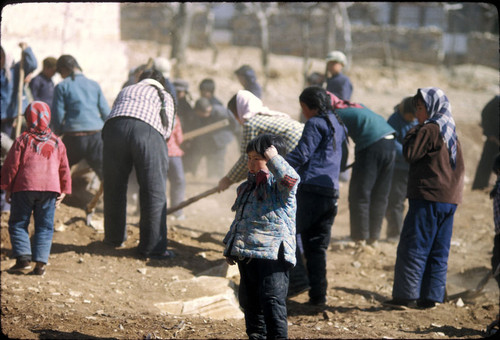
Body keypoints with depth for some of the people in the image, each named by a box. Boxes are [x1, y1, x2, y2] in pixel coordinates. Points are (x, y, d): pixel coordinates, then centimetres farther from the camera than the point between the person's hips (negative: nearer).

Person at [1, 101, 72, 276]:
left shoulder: (22, 140, 0)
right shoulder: (57, 143, 11)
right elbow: (64, 169, 13)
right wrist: (63, 191, 19)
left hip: (24, 188, -3)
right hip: (50, 189, 3)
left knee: (18, 223, 8)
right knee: (44, 226, 5)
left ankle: (23, 257, -4)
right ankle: (40, 263, -3)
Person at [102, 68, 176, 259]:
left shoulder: (126, 91, 38)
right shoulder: (164, 96, 30)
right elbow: (167, 130, 18)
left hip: (115, 127, 3)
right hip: (148, 131, -3)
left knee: (114, 187, 17)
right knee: (154, 192, 3)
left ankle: (114, 237, 30)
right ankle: (152, 247, 2)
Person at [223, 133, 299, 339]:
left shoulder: (278, 184, -5)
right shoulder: (248, 186, 19)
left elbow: (291, 179, -31)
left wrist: (273, 158, -24)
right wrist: (230, 247, 25)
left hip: (272, 254, -9)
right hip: (247, 254, 9)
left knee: (272, 300, -13)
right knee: (248, 300, 15)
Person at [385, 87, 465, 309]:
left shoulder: (429, 130, -10)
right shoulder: (451, 132, 17)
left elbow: (410, 154, -12)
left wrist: (411, 133, 2)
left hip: (428, 198, -8)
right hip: (450, 198, 8)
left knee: (413, 248, -6)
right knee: (439, 251, 8)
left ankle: (405, 295, -8)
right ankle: (431, 296, 7)